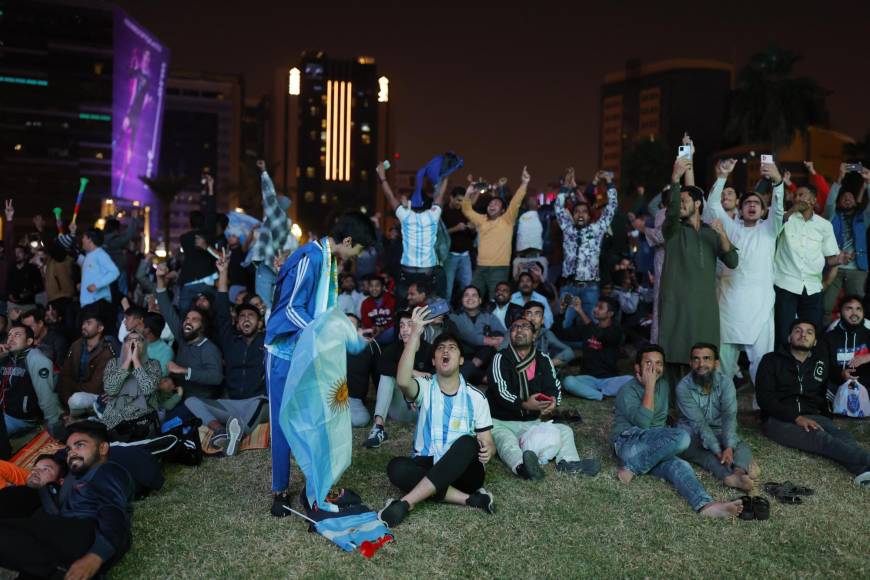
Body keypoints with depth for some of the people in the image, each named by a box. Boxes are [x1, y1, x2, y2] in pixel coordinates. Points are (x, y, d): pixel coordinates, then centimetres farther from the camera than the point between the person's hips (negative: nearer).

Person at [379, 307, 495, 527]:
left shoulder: (475, 397, 6)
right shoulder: (424, 388, 3)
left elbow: (487, 442, 6)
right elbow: (402, 381, -22)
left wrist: (488, 450, -21)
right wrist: (415, 333, -27)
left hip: (463, 471, 0)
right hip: (427, 466, 0)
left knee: (467, 442, -34)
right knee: (396, 467, -32)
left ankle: (406, 503, -38)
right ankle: (469, 498, -30)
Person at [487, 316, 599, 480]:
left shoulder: (543, 360, 10)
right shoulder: (501, 358, -3)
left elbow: (555, 386, 3)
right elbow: (500, 391, -16)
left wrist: (553, 402, -22)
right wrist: (524, 405, -33)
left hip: (532, 422, 5)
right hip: (501, 422, -5)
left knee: (564, 430, -9)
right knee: (505, 439, -35)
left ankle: (568, 462, -37)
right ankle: (522, 466, -65)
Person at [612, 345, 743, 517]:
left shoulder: (664, 385, 17)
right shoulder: (628, 391, -6)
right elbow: (643, 422, -21)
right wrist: (649, 385, -16)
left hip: (656, 450, 6)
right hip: (629, 444, -6)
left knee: (679, 466, -28)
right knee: (681, 438, -29)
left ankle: (706, 505, -52)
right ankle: (631, 469, -23)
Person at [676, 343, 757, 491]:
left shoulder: (725, 382, -11)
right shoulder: (683, 387, -17)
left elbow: (729, 416, -24)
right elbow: (699, 423, -24)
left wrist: (729, 447, -41)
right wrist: (718, 451, -36)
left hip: (719, 432, 3)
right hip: (692, 435, -3)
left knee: (742, 446, -24)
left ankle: (739, 470, -58)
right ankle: (730, 476, -55)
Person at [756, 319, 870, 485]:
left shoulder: (822, 359, 19)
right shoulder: (771, 361, 6)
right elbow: (764, 398, -5)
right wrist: (796, 417, -16)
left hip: (812, 416, 4)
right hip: (778, 419, -4)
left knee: (842, 436, -30)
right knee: (821, 438, -33)